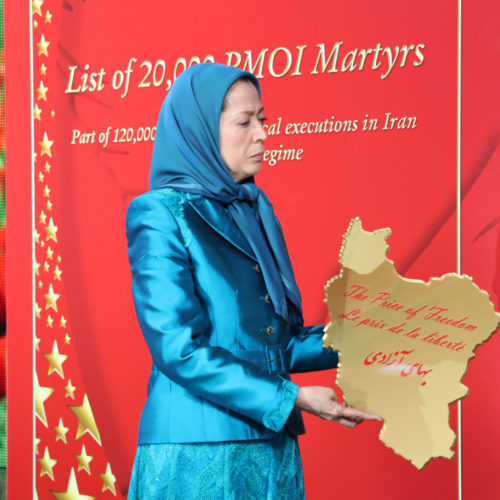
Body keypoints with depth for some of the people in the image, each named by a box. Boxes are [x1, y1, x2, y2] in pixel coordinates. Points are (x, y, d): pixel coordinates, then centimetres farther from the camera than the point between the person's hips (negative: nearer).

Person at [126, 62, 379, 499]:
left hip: (272, 448, 7)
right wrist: (291, 399, -18)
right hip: (197, 457, -7)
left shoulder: (254, 212, 12)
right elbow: (179, 349, -17)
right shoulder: (162, 215, -9)